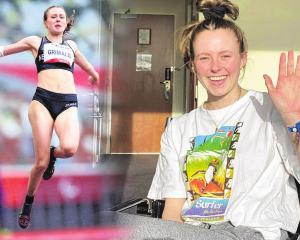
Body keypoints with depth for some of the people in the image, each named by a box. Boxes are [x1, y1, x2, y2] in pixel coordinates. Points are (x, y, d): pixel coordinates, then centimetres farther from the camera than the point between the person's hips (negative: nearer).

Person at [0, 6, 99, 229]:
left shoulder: (71, 45, 25)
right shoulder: (35, 41, 16)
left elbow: (88, 67, 44)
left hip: (68, 102, 2)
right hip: (43, 99, -2)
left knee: (69, 148, -29)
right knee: (41, 162, -8)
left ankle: (52, 154, 9)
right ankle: (27, 205, 19)